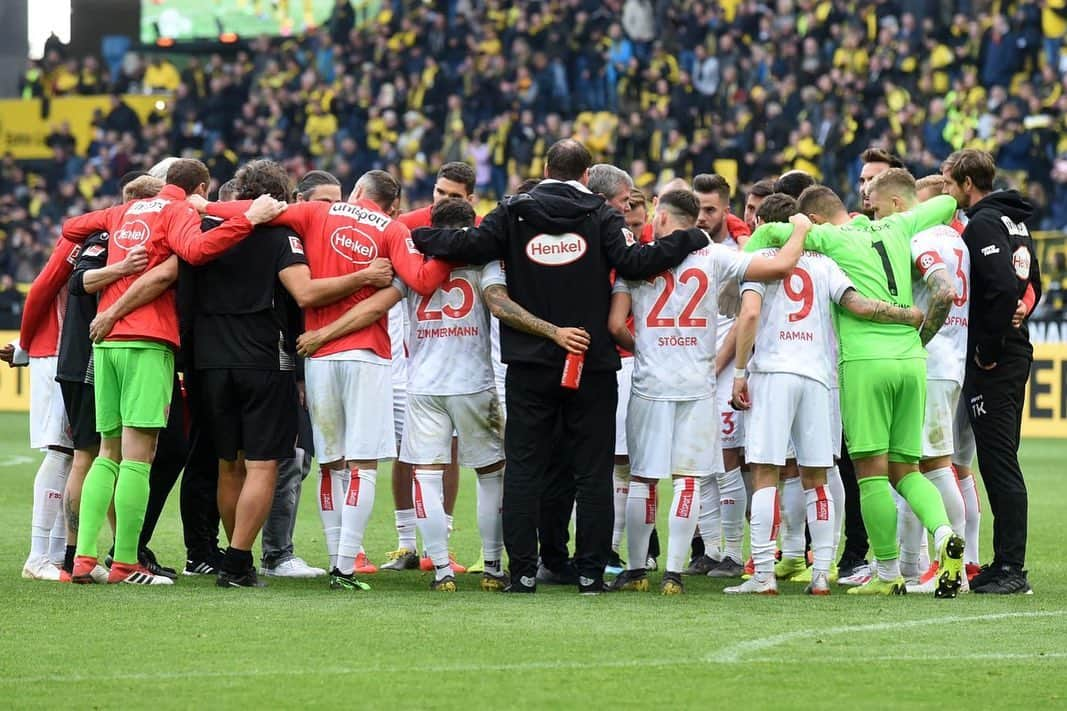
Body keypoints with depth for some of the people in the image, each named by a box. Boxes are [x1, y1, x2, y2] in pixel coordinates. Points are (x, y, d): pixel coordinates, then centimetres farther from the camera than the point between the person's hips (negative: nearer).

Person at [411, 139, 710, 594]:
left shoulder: (513, 213, 1)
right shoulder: (601, 216, -2)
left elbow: (471, 246, -9)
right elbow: (633, 263, -15)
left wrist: (417, 237, 7)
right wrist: (692, 241, -5)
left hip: (529, 366, 1)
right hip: (593, 365, -1)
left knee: (523, 469, 5)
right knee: (592, 471, 5)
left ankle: (523, 571, 1)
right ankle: (590, 571, 2)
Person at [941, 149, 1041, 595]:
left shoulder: (982, 224, -13)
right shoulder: (1014, 222, 16)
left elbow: (1005, 286, -25)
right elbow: (1031, 285, 22)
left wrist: (988, 348, -18)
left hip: (992, 361, -10)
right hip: (1017, 352, 10)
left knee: (998, 461, -8)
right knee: (1001, 461, 13)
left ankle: (1011, 569, -8)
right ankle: (1006, 563, 15)